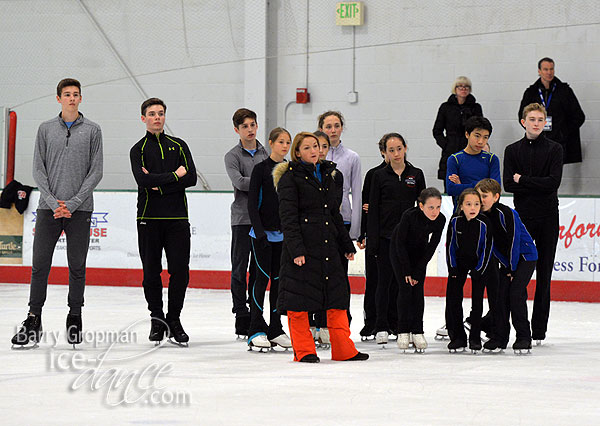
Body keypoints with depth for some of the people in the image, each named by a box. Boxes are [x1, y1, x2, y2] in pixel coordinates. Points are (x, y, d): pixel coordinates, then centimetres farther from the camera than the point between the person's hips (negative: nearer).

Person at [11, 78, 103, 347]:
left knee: (77, 265, 3)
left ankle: (75, 317, 13)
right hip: (49, 207, 1)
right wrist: (53, 202, -8)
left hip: (79, 209, -1)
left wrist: (73, 203, -9)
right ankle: (33, 320, 3)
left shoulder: (92, 130, 4)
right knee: (40, 264, -2)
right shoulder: (46, 129, 8)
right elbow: (38, 169, 5)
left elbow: (96, 171, 0)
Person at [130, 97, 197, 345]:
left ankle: (174, 320, 9)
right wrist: (174, 176, -9)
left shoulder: (179, 146, 12)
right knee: (151, 272, 1)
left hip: (177, 218, 1)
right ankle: (157, 319, 15)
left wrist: (159, 184, -10)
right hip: (149, 218, -1)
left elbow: (191, 178, -2)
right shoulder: (139, 150, 5)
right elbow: (143, 180, -13)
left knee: (180, 271, -3)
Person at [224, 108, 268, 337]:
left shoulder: (265, 154, 12)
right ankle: (241, 315, 1)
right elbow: (239, 182, -17)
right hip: (243, 218, -4)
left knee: (259, 269, 8)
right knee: (240, 269, -2)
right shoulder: (233, 156, -2)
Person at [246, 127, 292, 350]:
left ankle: (275, 330, 12)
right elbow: (252, 203, -8)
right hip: (262, 233, -5)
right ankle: (256, 331, -2)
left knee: (279, 279, 6)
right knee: (263, 277, -6)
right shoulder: (261, 169, -5)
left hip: (284, 234, 5)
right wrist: (259, 230, -17)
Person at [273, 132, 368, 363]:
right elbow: (288, 217, -11)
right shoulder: (289, 178, -5)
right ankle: (304, 350, 6)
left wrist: (347, 244, 22)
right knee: (299, 300, -2)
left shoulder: (326, 176, 17)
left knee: (337, 296, 4)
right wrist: (296, 249, -20)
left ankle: (343, 349, 9)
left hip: (327, 244, 6)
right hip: (302, 246, -6)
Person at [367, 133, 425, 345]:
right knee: (385, 281, -2)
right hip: (386, 236, -2)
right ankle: (381, 328, 2)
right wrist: (373, 240, -6)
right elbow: (373, 209, 1)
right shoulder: (380, 176, 2)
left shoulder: (416, 174, 7)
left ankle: (399, 324, 15)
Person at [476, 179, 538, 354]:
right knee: (501, 294, -1)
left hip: (525, 257, -7)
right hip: (507, 260, 7)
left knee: (516, 293, -15)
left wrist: (512, 269, -16)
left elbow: (514, 241, -21)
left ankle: (524, 337, -6)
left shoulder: (506, 214, -24)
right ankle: (499, 336, 5)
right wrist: (506, 266, -3)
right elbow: (492, 245, 3)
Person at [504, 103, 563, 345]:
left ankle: (539, 330, 4)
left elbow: (554, 182, -10)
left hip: (548, 218, -1)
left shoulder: (554, 149, 4)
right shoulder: (512, 151, 9)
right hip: (522, 216, 1)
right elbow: (508, 184, -3)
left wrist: (523, 180, -8)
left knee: (544, 276, 1)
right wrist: (539, 186, -11)